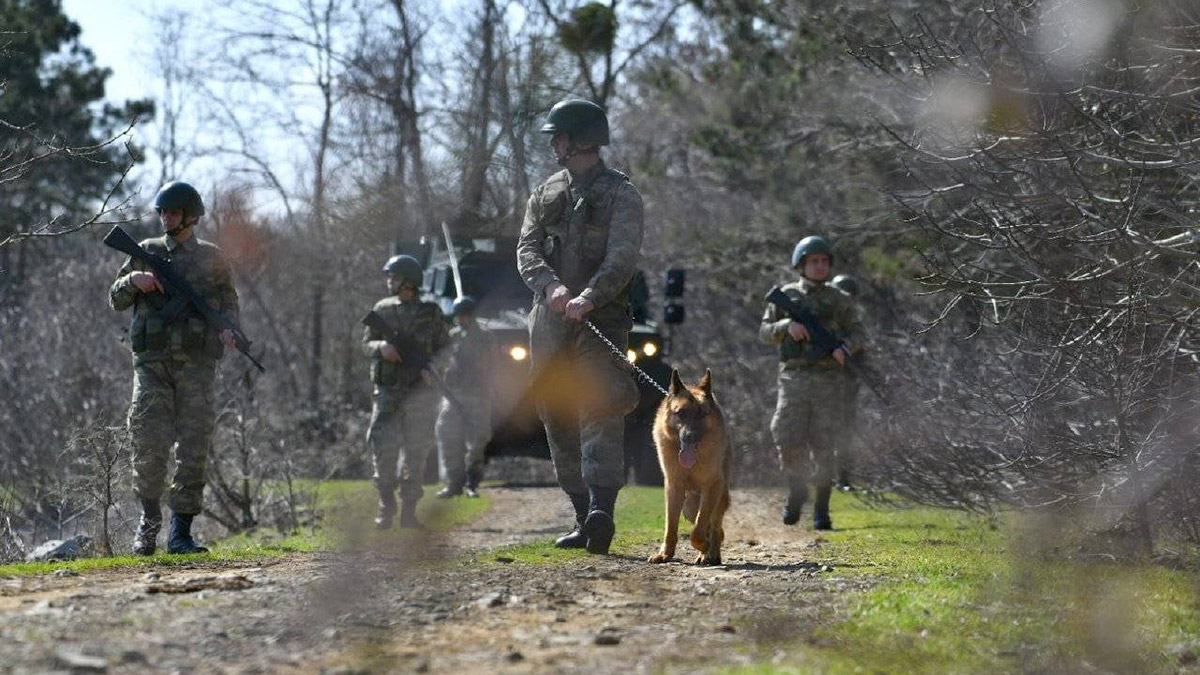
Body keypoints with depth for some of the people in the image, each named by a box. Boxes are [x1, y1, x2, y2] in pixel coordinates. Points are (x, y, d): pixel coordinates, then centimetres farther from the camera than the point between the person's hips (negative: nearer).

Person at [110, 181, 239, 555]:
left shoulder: (212, 258, 10)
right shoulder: (147, 252, 11)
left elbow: (228, 301, 16)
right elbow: (116, 300, 15)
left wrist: (228, 329, -5)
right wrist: (134, 280, -6)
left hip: (196, 363, 0)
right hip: (152, 362, 0)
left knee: (194, 447, -3)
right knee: (149, 444, -10)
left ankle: (181, 532, 1)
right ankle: (149, 518, 10)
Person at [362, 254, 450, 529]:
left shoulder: (430, 313, 4)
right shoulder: (382, 309, 11)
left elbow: (444, 349, 6)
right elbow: (366, 344, 11)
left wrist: (431, 369, -13)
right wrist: (381, 347, -12)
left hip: (419, 392, -1)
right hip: (387, 391, 2)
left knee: (416, 451, -1)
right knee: (382, 446, -8)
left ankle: (409, 510, 4)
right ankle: (386, 508, 2)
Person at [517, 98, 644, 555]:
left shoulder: (620, 194, 0)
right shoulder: (545, 194, 17)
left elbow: (622, 258, -13)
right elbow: (527, 251, 5)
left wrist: (589, 296, -30)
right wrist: (552, 286, -17)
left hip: (600, 317, -6)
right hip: (549, 321, 6)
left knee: (600, 410, -19)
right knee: (559, 419, 5)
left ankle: (601, 511, -32)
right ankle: (584, 519, 11)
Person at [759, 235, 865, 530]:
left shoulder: (839, 300, 10)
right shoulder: (786, 296, 9)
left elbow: (856, 331, 13)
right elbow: (765, 332, 8)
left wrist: (845, 348, -9)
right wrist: (787, 325, -13)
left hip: (829, 381, 0)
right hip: (794, 378, 0)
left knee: (824, 446, -4)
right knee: (789, 443, -9)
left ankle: (822, 509, 3)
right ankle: (796, 494, 16)